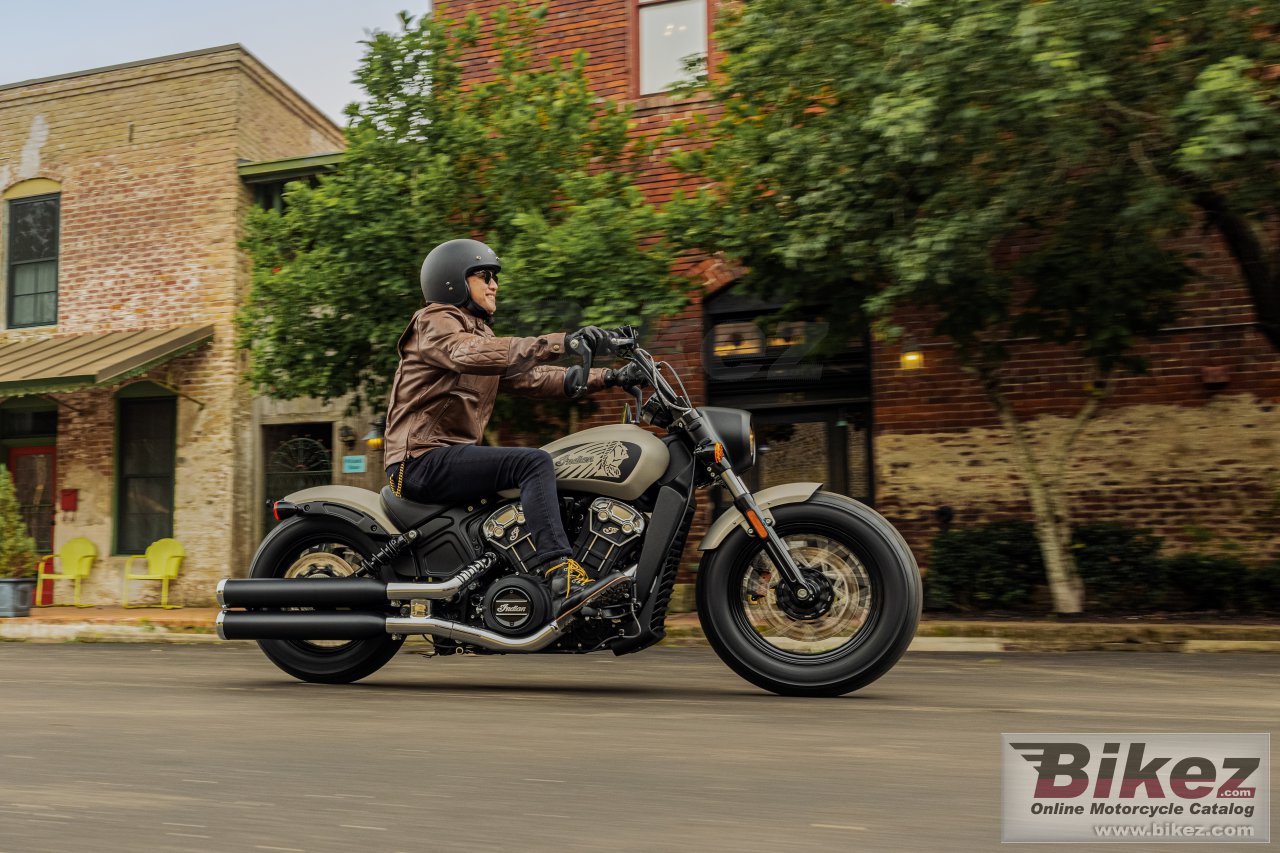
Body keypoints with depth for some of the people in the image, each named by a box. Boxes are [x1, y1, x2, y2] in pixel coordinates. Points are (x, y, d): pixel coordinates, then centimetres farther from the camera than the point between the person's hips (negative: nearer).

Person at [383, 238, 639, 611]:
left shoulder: (480, 332, 25)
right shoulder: (433, 322, -4)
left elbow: (532, 377, 16)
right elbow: (472, 355, -28)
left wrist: (605, 378, 3)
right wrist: (560, 344, -39)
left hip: (453, 454, 10)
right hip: (423, 459, -10)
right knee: (534, 462, -26)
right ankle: (560, 573, -38)